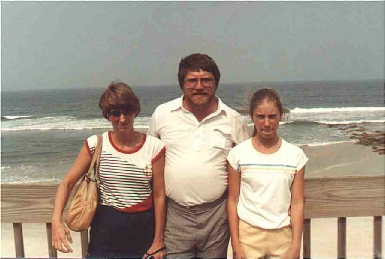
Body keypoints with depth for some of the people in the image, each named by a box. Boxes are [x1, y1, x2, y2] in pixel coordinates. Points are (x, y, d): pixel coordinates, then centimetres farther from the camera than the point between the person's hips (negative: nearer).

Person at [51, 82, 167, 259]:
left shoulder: (154, 147, -8)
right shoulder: (95, 144, -6)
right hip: (106, 232, 1)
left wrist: (158, 242, -2)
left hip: (144, 231, 0)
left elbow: (159, 195, -5)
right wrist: (56, 221, -15)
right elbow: (67, 182, -1)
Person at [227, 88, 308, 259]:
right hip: (248, 233, 0)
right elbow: (233, 200, -3)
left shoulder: (295, 155, -4)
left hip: (283, 234, 1)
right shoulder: (238, 154, -6)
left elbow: (297, 203, -2)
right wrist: (235, 244, -4)